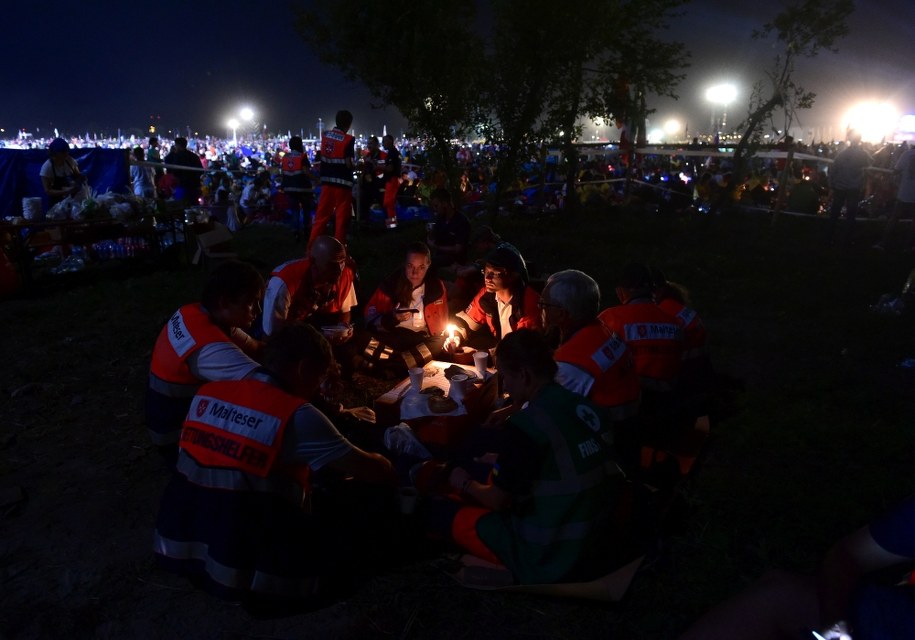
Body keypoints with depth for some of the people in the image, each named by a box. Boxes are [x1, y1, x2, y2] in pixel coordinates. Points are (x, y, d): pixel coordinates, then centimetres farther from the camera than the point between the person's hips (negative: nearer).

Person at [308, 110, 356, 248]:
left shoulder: (325, 135, 7)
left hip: (327, 180, 6)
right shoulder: (348, 139, -11)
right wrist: (355, 164, 5)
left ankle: (312, 246, 13)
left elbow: (323, 156, 11)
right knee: (341, 217, 3)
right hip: (342, 182, -5)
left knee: (321, 215, 11)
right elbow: (349, 164, -14)